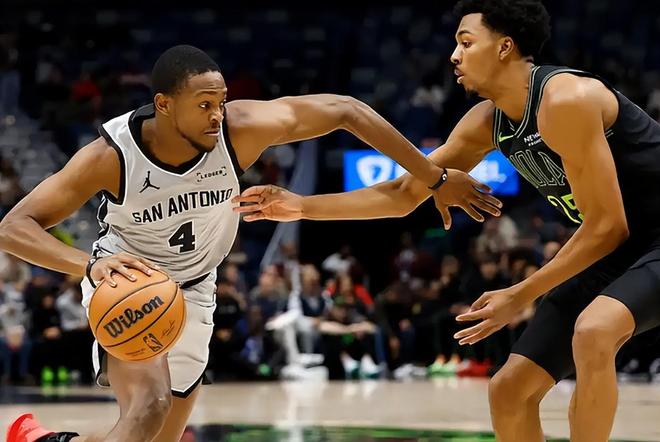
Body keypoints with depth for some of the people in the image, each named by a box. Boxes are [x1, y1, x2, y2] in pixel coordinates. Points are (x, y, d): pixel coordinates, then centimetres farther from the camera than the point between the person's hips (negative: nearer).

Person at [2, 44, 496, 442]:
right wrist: (89, 263, -50)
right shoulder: (111, 156, -29)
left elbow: (344, 110, -20)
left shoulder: (241, 129, -26)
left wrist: (435, 179, -17)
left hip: (192, 290, 4)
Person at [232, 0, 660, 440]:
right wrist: (303, 206, 2)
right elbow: (405, 194, 10)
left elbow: (606, 226, -24)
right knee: (509, 390, 4)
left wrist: (521, 296, -19)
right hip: (616, 250, 9)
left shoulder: (565, 99, -25)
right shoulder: (486, 123, 1)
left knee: (592, 331, -37)